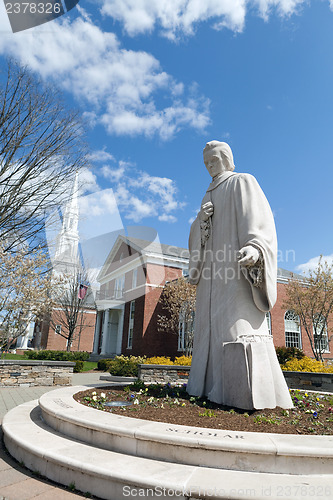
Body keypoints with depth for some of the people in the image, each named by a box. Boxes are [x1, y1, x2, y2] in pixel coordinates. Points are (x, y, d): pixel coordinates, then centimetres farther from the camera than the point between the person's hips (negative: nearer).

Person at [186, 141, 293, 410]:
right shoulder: (209, 197, 27)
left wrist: (254, 247, -31)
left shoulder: (243, 182, 6)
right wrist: (201, 219, -3)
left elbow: (259, 218, -10)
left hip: (238, 262, -8)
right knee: (212, 324, 2)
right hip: (215, 269, 8)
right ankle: (214, 386, 6)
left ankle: (254, 392, -16)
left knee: (239, 322, -18)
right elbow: (198, 236, 20)